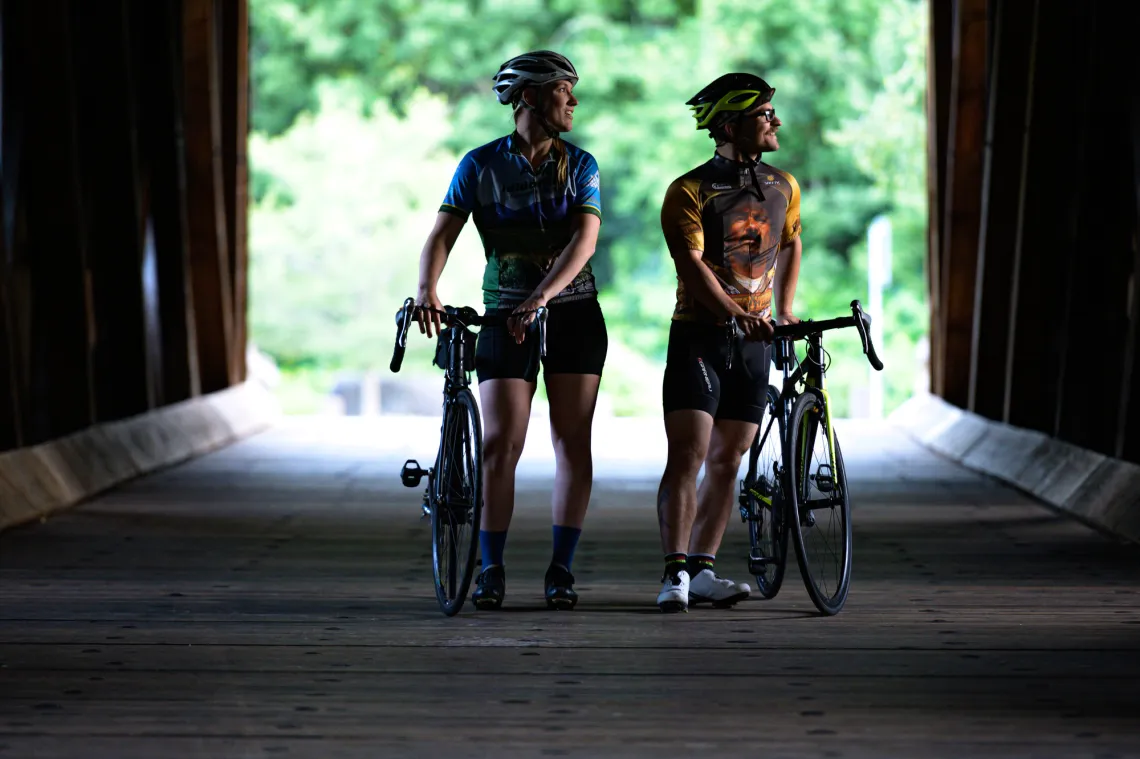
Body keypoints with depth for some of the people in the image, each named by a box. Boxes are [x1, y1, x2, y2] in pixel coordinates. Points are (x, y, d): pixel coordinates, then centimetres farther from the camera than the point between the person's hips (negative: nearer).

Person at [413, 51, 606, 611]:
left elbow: (584, 238, -13)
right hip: (505, 317, -1)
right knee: (500, 444, -8)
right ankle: (491, 570, 0)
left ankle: (561, 569, 6)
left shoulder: (580, 166, 1)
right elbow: (443, 233, -11)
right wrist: (427, 289, -31)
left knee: (573, 443, -1)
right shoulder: (481, 164, -2)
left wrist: (540, 297, -28)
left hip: (573, 314, 2)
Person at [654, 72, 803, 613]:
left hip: (755, 344, 5)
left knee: (727, 461, 5)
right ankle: (675, 573, -16)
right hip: (699, 338, -5)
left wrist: (784, 309, 17)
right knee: (687, 455, -13)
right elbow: (691, 263, -20)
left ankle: (702, 570, 9)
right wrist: (737, 314, -33)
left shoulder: (783, 188, 9)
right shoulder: (690, 191, -9)